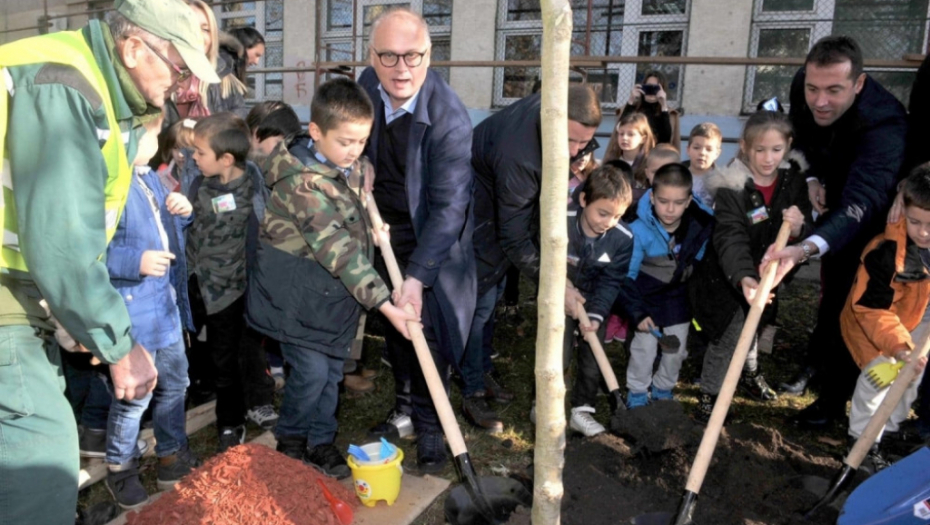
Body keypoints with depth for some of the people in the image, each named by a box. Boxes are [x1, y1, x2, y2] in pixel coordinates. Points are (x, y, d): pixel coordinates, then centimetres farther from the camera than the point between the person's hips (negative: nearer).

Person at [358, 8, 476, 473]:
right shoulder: (368, 86, -10)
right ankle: (405, 404, 36)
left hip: (431, 242, -5)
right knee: (393, 325, 15)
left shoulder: (450, 119, -28)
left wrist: (417, 277, -34)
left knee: (427, 329, -2)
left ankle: (429, 426, 18)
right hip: (384, 230, 5)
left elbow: (449, 206, -29)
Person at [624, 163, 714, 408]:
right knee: (644, 347, 3)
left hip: (679, 295, 3)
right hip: (647, 294, -3)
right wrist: (636, 312, -20)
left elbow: (702, 262, 0)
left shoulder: (701, 224, -20)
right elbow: (628, 276, -19)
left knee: (677, 349, 13)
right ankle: (637, 394, 25)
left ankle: (663, 390, 36)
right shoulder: (639, 229, -29)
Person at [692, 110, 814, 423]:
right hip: (727, 276, -5)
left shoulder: (793, 181, -10)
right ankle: (710, 394, 16)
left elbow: (810, 231, -9)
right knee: (730, 333, -4)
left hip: (764, 273, 6)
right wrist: (743, 277, -55)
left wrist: (798, 228, -34)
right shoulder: (730, 187, -27)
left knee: (752, 324, 25)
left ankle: (750, 373, 52)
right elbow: (730, 238, -39)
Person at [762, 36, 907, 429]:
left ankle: (835, 396, 18)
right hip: (831, 197, 6)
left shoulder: (884, 126, -44)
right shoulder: (802, 86, -25)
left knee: (848, 298, -1)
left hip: (873, 215, -6)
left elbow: (860, 204, -60)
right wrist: (812, 179, -16)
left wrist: (806, 248, -77)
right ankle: (816, 362, 45)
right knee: (830, 287, 23)